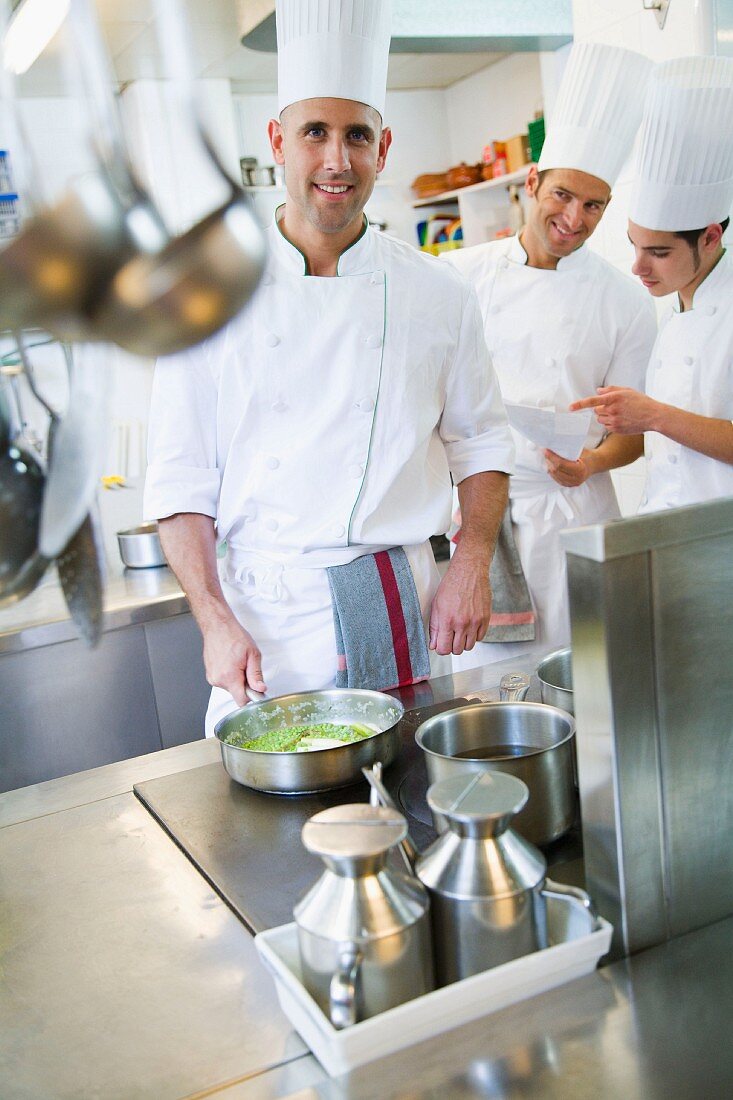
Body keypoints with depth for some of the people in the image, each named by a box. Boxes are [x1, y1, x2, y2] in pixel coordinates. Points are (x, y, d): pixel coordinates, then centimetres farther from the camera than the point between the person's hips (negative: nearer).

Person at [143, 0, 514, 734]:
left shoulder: (438, 296, 3)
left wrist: (471, 567, -2)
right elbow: (181, 482, -2)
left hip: (403, 617, 2)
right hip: (266, 623, -1)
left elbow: (479, 441, 11)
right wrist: (215, 621, -10)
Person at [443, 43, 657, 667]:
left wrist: (589, 463, -15)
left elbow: (631, 430, 5)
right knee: (478, 677, 0)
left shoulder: (626, 303, 2)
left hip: (571, 518, 0)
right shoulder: (461, 276, 3)